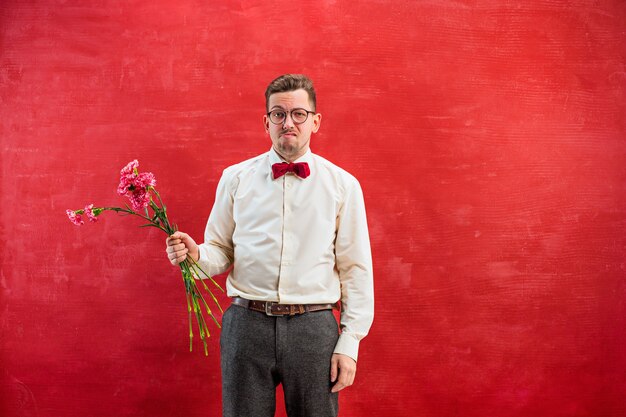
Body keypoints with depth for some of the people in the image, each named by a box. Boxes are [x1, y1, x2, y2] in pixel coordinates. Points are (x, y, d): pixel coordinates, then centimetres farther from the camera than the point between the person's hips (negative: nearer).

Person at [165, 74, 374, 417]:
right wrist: (195, 256, -11)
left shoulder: (343, 185, 4)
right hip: (246, 324, 1)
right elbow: (221, 251, 11)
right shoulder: (235, 178, 8)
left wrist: (349, 343, -2)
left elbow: (356, 270, 3)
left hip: (313, 327, 0)